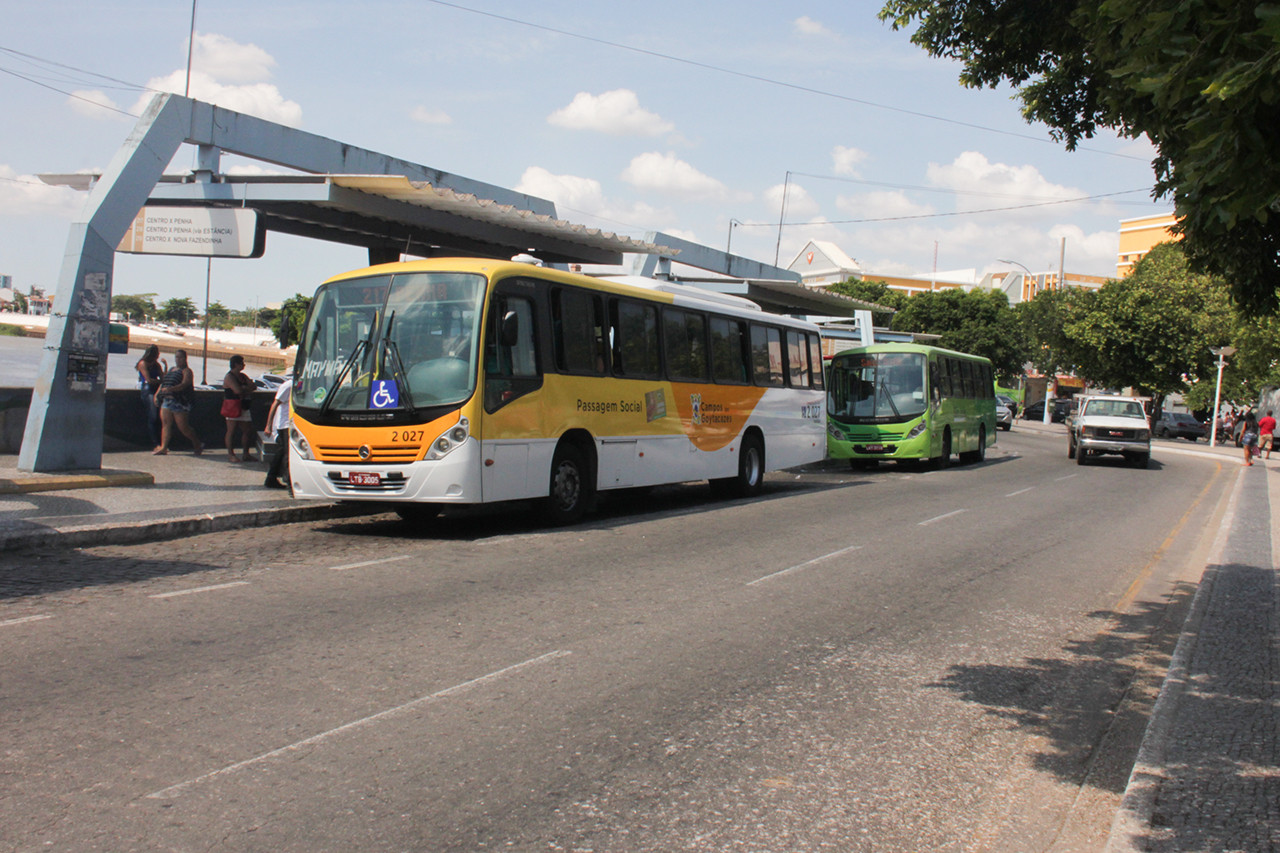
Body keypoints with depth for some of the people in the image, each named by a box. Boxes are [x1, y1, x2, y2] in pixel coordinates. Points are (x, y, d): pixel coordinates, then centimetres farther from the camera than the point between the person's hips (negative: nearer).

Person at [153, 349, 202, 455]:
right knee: (165, 424, 1)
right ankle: (163, 447, 2)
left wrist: (171, 389, -35)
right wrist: (157, 394, 11)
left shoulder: (186, 371, -4)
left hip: (179, 402, -7)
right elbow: (163, 383, 25)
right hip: (167, 401, 7)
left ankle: (198, 445, 11)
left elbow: (184, 384, -20)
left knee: (183, 427, -5)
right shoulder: (171, 369, 20)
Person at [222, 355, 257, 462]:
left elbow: (252, 387, 9)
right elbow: (238, 390, -22)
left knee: (247, 430, 8)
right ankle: (230, 455, -2)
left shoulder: (243, 376, 17)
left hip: (243, 408, 8)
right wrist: (246, 388, -3)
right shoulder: (229, 377, -10)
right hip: (232, 407, -8)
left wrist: (243, 389, -9)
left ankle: (246, 454, 16)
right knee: (231, 430, -5)